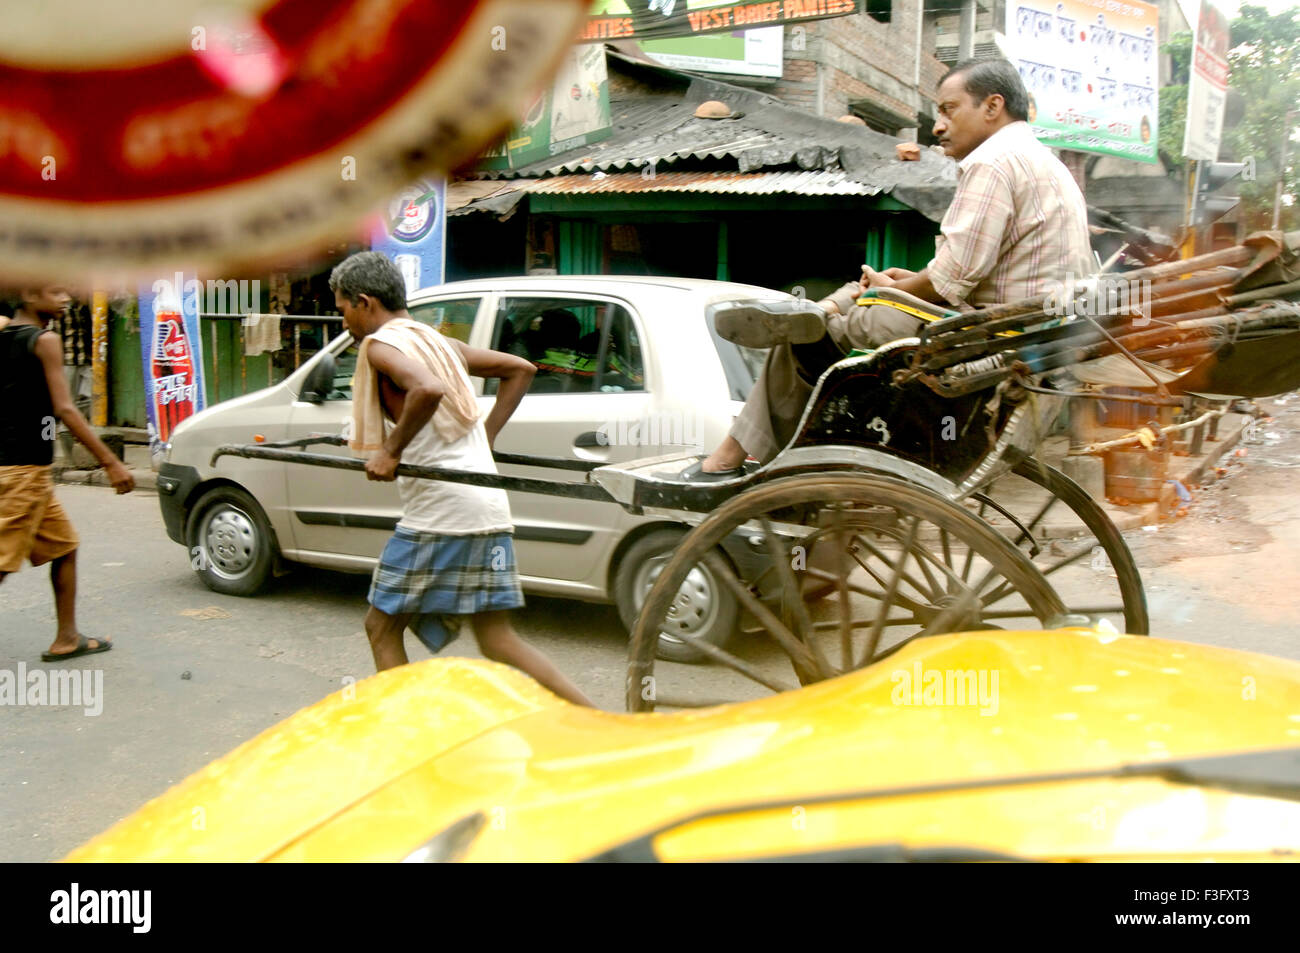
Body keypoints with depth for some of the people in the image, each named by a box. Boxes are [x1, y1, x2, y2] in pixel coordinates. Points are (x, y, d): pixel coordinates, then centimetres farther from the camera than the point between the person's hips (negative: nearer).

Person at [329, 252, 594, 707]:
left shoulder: (381, 346, -5)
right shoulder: (437, 341, 21)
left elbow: (428, 389, -27)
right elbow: (520, 369, 27)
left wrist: (392, 450, -16)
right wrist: (485, 435, 22)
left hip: (440, 512, -8)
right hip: (487, 512, 8)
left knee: (381, 626, 7)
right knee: (497, 641, 10)